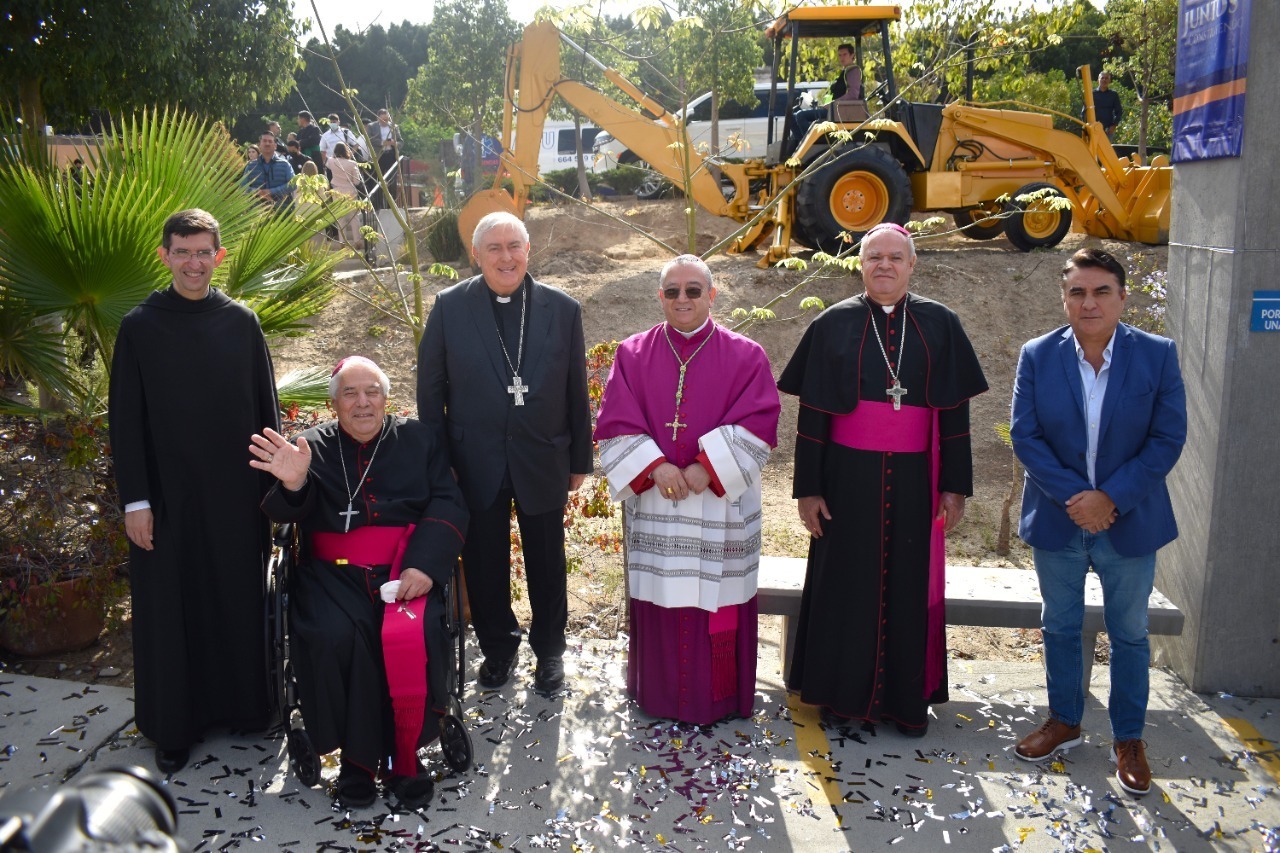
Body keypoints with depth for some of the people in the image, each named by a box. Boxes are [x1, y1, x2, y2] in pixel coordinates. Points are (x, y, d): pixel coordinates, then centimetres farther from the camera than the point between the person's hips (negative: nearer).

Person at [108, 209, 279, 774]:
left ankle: (243, 703, 26)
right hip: (168, 493, -1)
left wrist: (274, 482, 2)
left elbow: (265, 407, 6)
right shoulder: (140, 326, -2)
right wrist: (134, 499, -6)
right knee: (171, 608, 7)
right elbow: (125, 420, -2)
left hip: (237, 491, 1)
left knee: (240, 597, 10)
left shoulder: (241, 321, 2)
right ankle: (174, 725, 21)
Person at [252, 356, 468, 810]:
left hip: (405, 567, 0)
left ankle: (405, 757, -7)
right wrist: (293, 484, -25)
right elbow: (286, 515, 1)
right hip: (335, 571, 1)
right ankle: (357, 755, -8)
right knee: (332, 637, -29)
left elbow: (448, 505, 2)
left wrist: (424, 565, -16)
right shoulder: (312, 446, 13)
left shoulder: (420, 439, 12)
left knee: (412, 635, -29)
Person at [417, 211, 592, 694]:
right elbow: (431, 388, 0)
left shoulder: (563, 310, -4)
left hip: (543, 461, 0)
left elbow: (576, 392, 1)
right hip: (476, 463, 0)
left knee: (546, 564, 14)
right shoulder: (449, 307, -5)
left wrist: (579, 460, 4)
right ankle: (497, 648, 36)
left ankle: (549, 650, 35)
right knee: (484, 564, 14)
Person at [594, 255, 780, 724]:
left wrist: (706, 469, -17)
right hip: (654, 505, 1)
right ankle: (661, 694, 24)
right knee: (661, 602, 7)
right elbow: (616, 424, 0)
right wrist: (655, 467, -15)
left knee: (717, 602, 4)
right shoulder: (633, 355, 6)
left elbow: (757, 423, -7)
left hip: (721, 506, -1)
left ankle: (719, 697, 21)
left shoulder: (745, 356, 1)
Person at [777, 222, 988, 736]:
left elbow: (954, 411, 4)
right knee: (848, 583, 7)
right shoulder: (834, 325, 1)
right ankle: (844, 693, 22)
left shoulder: (939, 326, 4)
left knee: (909, 586, 9)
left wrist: (956, 485, 0)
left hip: (913, 481, 1)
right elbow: (811, 414, 0)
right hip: (848, 477, -1)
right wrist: (808, 488, -4)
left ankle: (908, 699, 23)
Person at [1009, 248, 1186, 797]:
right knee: (1059, 627, 15)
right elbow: (1025, 436, -8)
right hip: (1057, 520, 1)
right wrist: (1073, 497, -18)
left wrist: (1111, 498, -18)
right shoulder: (1037, 356, -5)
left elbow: (1168, 438, -9)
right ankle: (1064, 722, 35)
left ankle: (1128, 738, 28)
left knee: (1129, 633, 11)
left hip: (1130, 521, -1)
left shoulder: (1157, 355, -7)